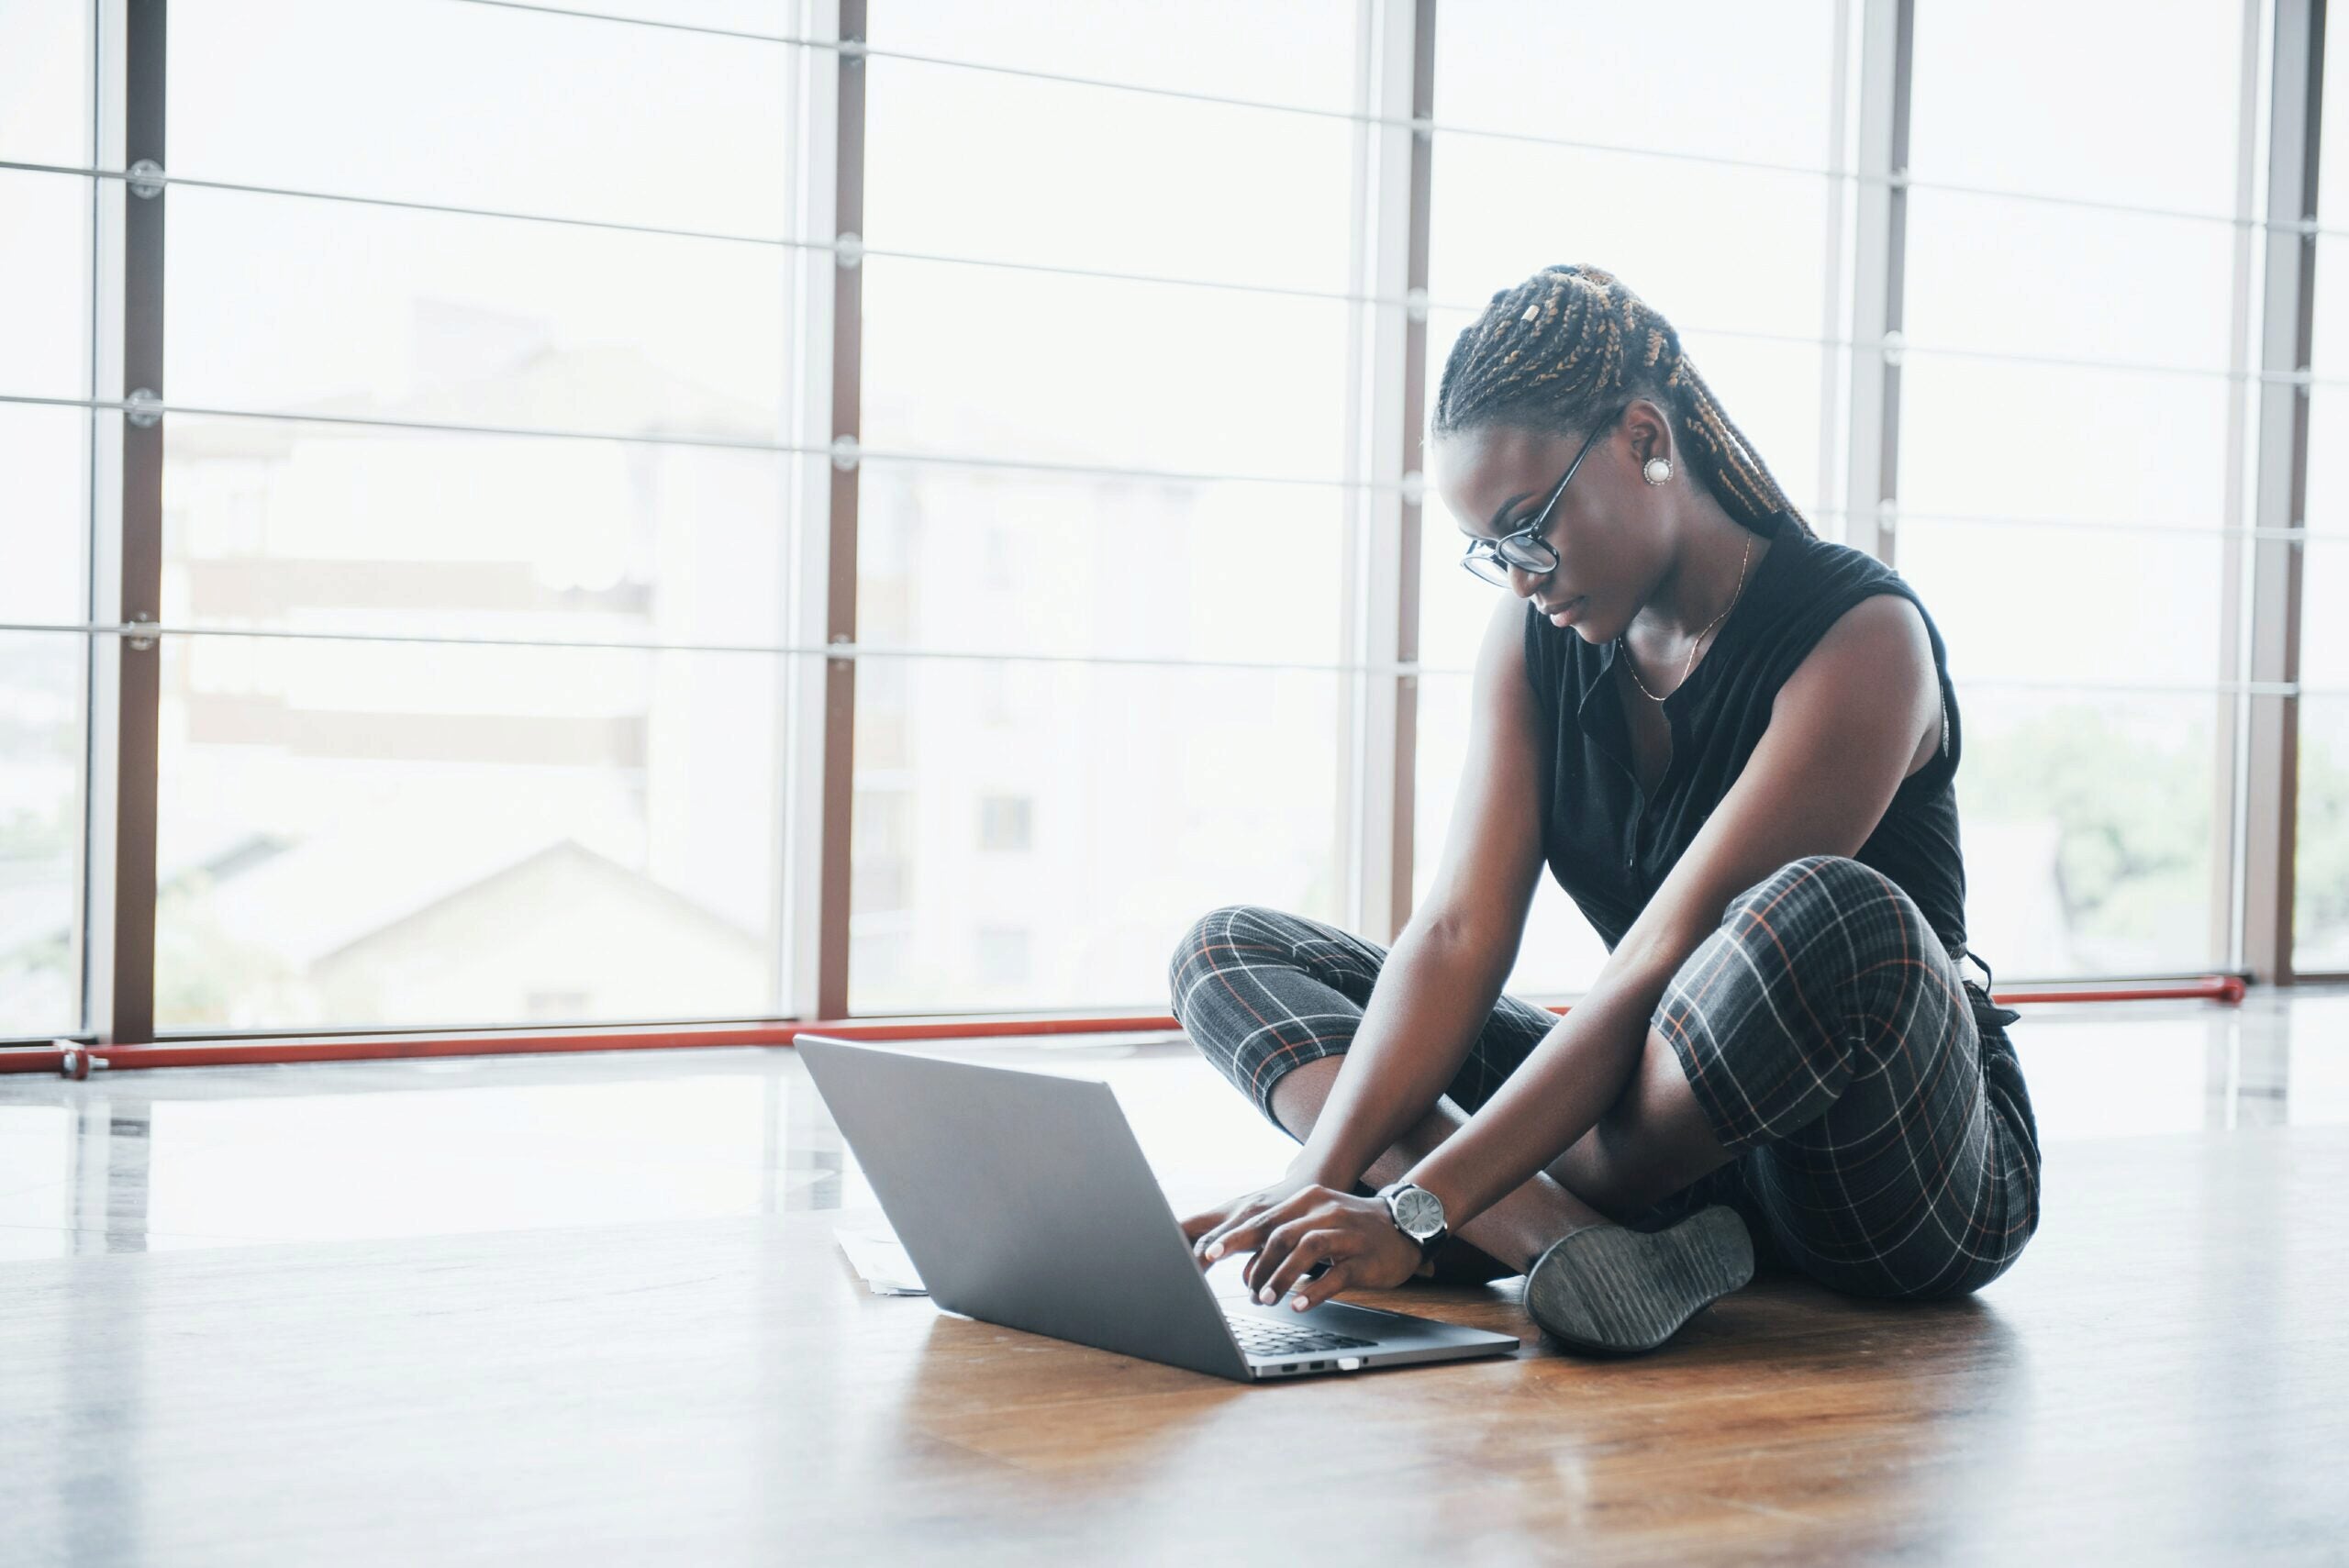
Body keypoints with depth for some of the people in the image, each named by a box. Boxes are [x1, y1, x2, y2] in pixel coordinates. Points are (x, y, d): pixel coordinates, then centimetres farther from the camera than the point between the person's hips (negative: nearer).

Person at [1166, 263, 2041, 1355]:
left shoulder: (1857, 641, -19)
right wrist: (1318, 1180, -23)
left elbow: (1657, 969, -27)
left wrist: (1415, 1210, -33)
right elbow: (1458, 935, -8)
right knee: (1229, 952, -1)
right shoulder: (1537, 638, 2)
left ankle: (1510, 1235, -18)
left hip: (1928, 1180, -6)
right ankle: (1573, 1236, -26)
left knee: (1824, 916, -41)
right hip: (1680, 1137, 6)